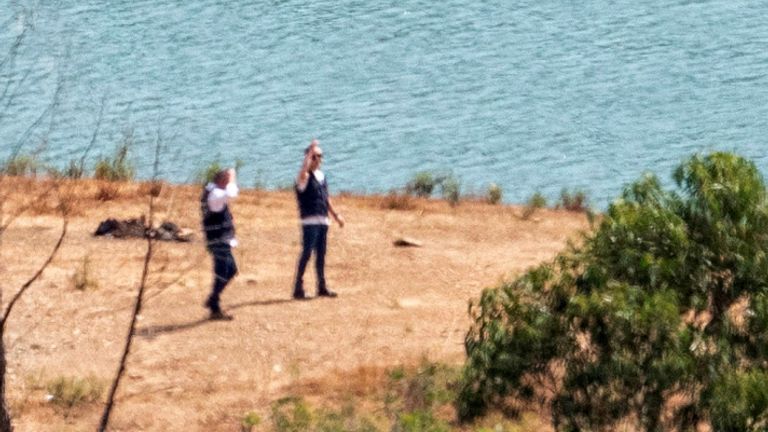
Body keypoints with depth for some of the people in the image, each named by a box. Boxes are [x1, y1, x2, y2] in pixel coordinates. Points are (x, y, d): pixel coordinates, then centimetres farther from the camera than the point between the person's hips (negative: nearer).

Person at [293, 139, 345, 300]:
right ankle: (298, 288, -7)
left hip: (323, 221, 8)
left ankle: (322, 287, 19)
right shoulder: (305, 177, -8)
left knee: (321, 254, 12)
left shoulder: (321, 176, 17)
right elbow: (303, 171, -34)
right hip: (310, 221, -8)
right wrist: (310, 151, -35)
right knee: (307, 253, -9)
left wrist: (335, 214, 26)